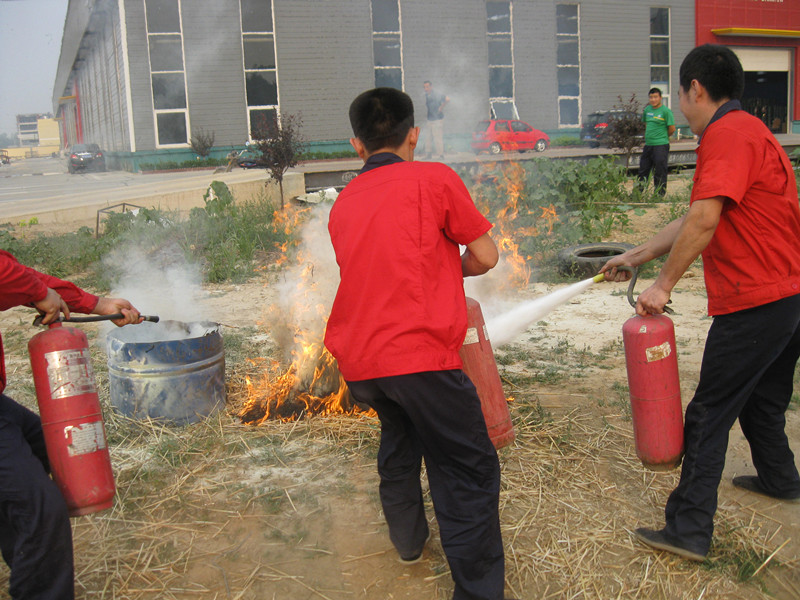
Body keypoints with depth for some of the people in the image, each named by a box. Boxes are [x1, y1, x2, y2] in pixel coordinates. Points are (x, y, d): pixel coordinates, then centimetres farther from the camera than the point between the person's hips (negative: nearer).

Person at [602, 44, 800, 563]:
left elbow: (704, 219, -27)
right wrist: (636, 256, 22)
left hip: (754, 302, -10)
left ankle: (689, 529, 1)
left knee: (709, 415, -4)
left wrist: (664, 284, -20)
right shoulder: (751, 131, 19)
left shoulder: (727, 133, -14)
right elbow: (694, 222, 21)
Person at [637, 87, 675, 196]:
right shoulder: (647, 109, 10)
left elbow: (672, 129, -7)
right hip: (648, 145, 7)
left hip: (661, 146, -7)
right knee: (643, 170, 13)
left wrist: (662, 137, 5)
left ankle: (660, 195, 6)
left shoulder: (666, 111, -9)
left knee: (660, 173, -1)